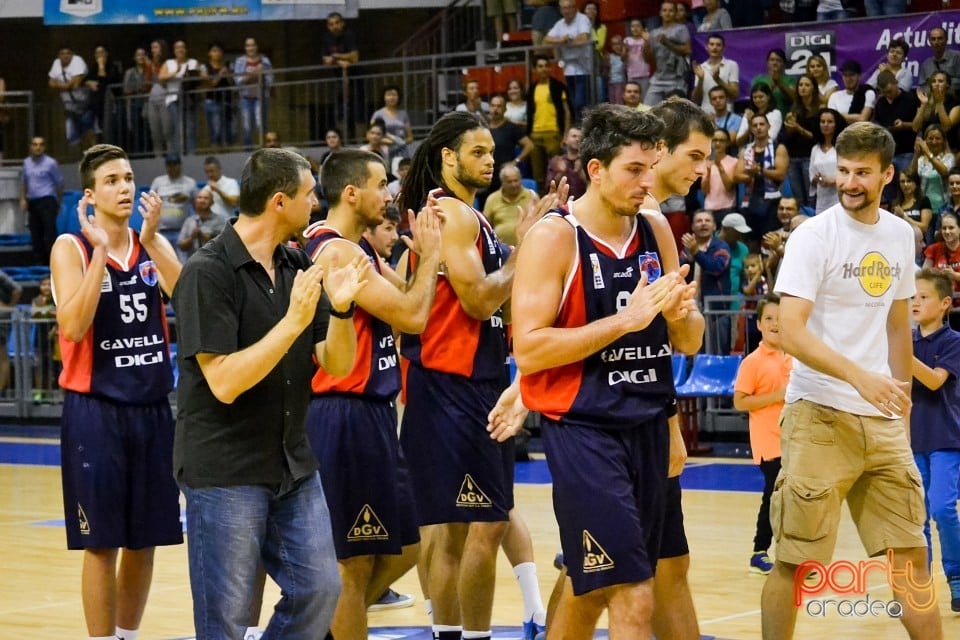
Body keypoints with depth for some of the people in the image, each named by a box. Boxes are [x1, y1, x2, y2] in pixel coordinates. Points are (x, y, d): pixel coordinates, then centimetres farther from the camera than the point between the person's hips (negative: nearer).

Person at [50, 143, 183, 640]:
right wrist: (100, 251, -20)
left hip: (152, 407, 5)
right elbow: (72, 326, -18)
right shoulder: (71, 248, -5)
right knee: (102, 543, -2)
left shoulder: (154, 245, 7)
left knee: (144, 539, 10)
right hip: (96, 411, -5)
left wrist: (151, 239, -18)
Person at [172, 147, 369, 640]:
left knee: (319, 590, 7)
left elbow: (337, 365, 4)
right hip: (223, 470, -7)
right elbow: (224, 382, -22)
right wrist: (293, 321, -26)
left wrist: (340, 308, -15)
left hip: (292, 465, 7)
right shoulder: (208, 273, -15)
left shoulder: (297, 266, 6)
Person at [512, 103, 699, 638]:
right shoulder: (554, 237, -10)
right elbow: (528, 349, -17)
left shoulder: (655, 233, 9)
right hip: (585, 431, -7)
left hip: (648, 427, 7)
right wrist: (625, 319, -21)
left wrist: (679, 315, -8)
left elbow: (689, 343, 15)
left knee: (590, 587, 17)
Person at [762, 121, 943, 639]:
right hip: (820, 416, -5)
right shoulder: (813, 236, -9)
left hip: (882, 420, 5)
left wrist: (902, 399, 16)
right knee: (794, 560, -1)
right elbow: (791, 333, -17)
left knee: (911, 553, 6)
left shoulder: (901, 236, 9)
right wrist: (860, 377, -29)